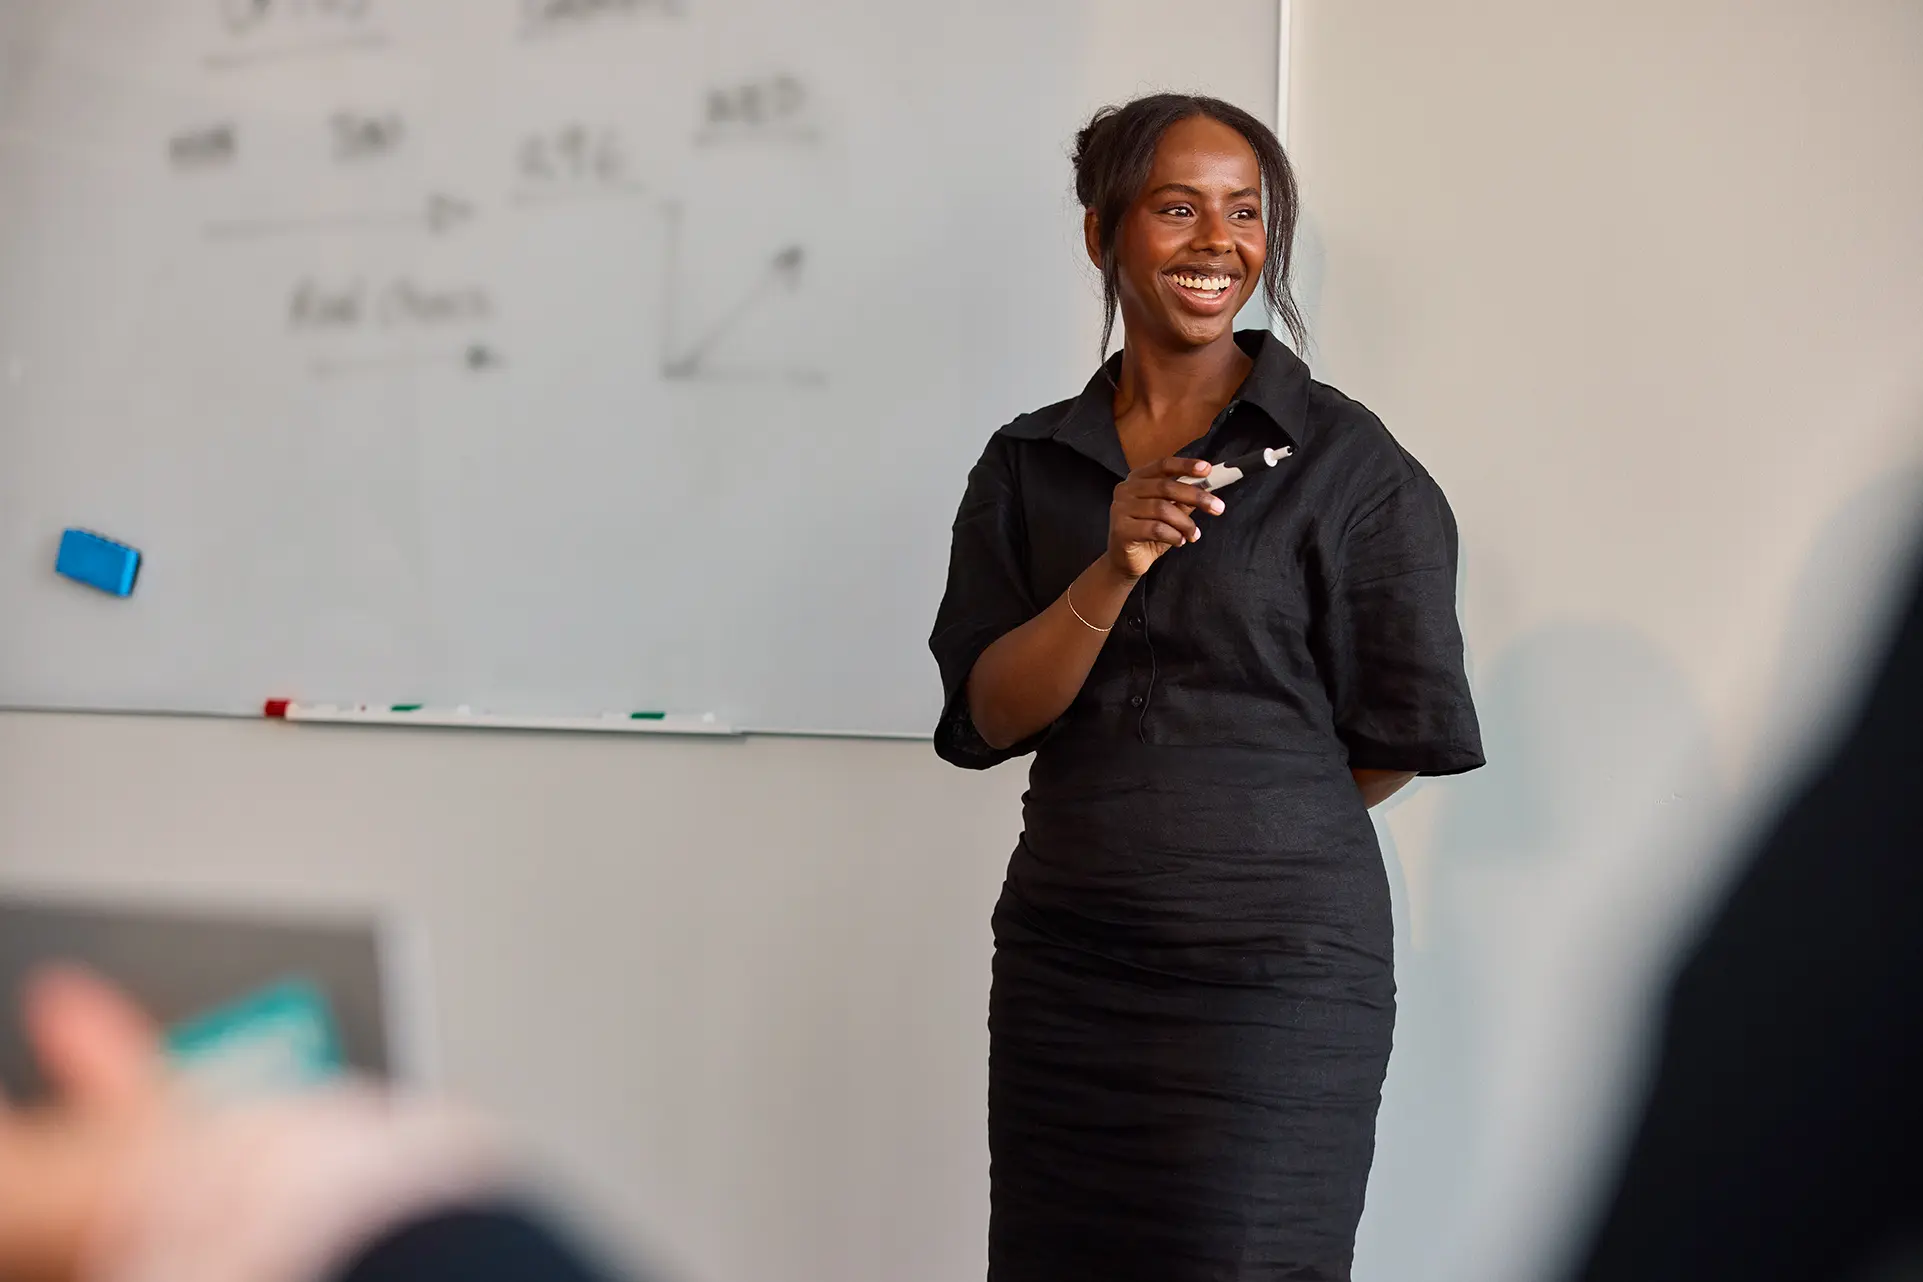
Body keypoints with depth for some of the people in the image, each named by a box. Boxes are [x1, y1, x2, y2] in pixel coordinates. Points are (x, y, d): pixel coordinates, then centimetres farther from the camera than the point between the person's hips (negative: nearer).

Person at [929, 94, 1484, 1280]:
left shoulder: (1346, 461, -4)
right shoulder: (1029, 464, 7)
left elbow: (1404, 734, -1)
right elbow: (989, 715, -1)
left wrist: (1248, 830, 9)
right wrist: (1110, 576, -16)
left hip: (1278, 969, -3)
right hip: (1064, 959, 4)